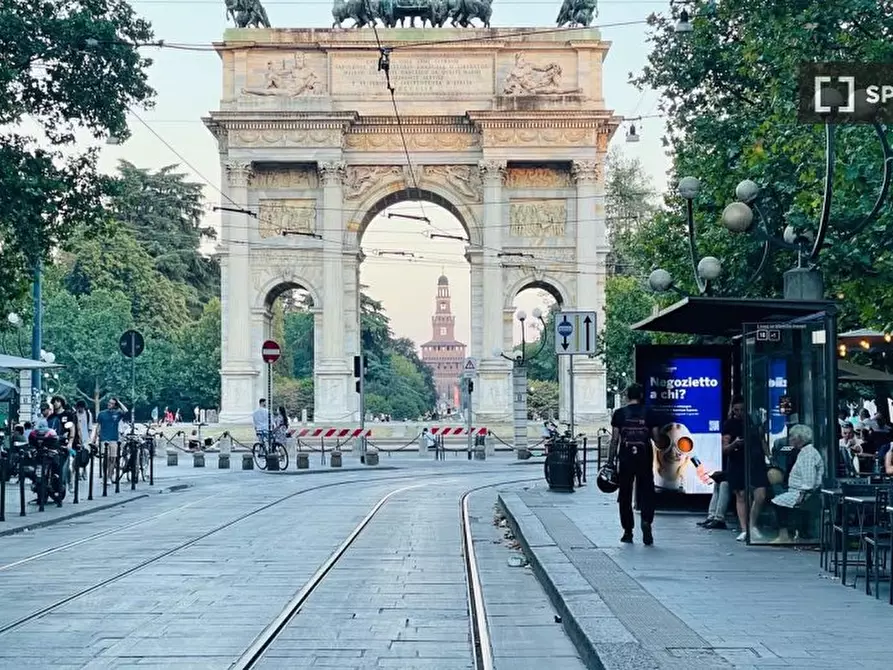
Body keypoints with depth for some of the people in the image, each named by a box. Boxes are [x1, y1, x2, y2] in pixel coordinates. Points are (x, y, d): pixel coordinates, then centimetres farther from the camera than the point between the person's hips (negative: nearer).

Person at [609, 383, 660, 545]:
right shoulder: (649, 413, 1)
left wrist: (611, 460, 3)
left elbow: (615, 439, -2)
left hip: (625, 459, 0)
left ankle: (628, 532, 11)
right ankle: (646, 520, -20)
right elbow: (656, 437, 3)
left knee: (625, 495, 9)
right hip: (645, 459, 0)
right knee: (646, 492, 6)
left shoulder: (620, 414, -1)